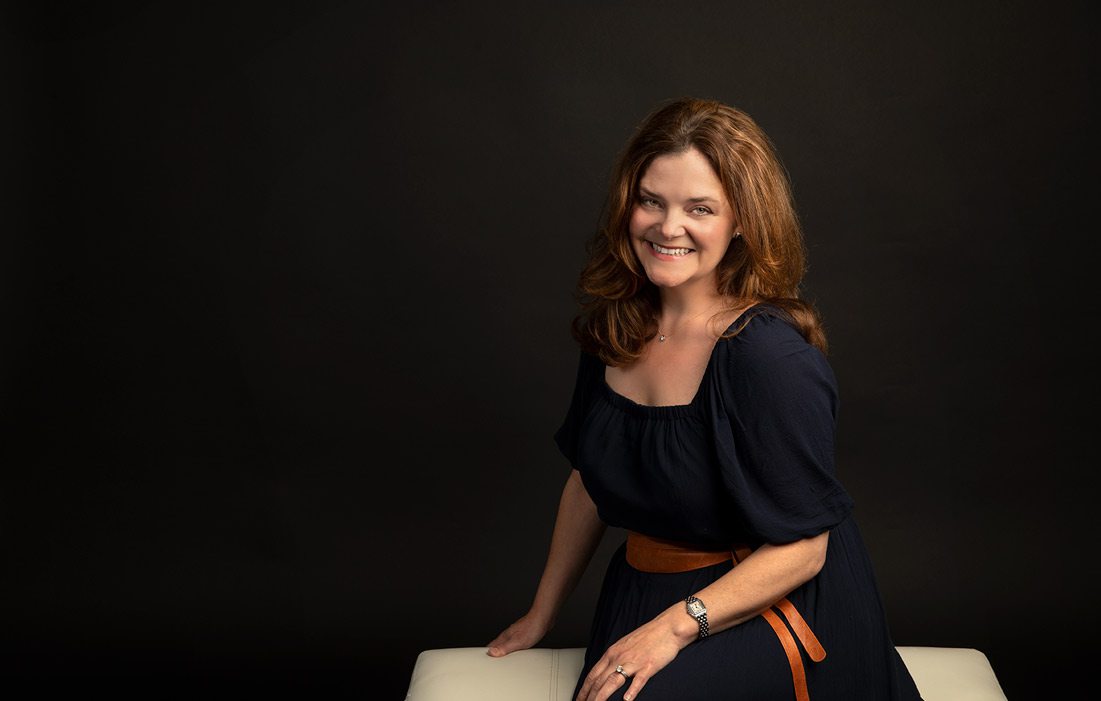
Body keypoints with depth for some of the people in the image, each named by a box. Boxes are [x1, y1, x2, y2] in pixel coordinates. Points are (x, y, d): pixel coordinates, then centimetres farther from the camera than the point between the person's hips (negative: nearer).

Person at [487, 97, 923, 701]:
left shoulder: (773, 356, -21)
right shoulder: (615, 324, 0)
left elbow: (802, 548, -16)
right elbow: (590, 478, 12)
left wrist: (675, 625, -23)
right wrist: (542, 612, 17)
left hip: (768, 603, -6)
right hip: (641, 588, 6)